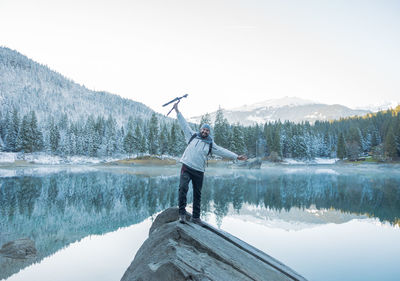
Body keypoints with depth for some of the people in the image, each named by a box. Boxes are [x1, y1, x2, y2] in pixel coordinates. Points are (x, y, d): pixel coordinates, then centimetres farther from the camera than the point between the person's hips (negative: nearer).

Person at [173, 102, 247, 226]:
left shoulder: (211, 144, 12)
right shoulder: (192, 136, 10)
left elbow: (223, 151, 8)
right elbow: (184, 124, 11)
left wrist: (236, 156, 2)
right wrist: (177, 111, 8)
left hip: (199, 171, 3)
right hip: (187, 167, -2)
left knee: (197, 194, 8)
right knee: (183, 188, -22)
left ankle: (196, 217, 19)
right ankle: (182, 213, -14)